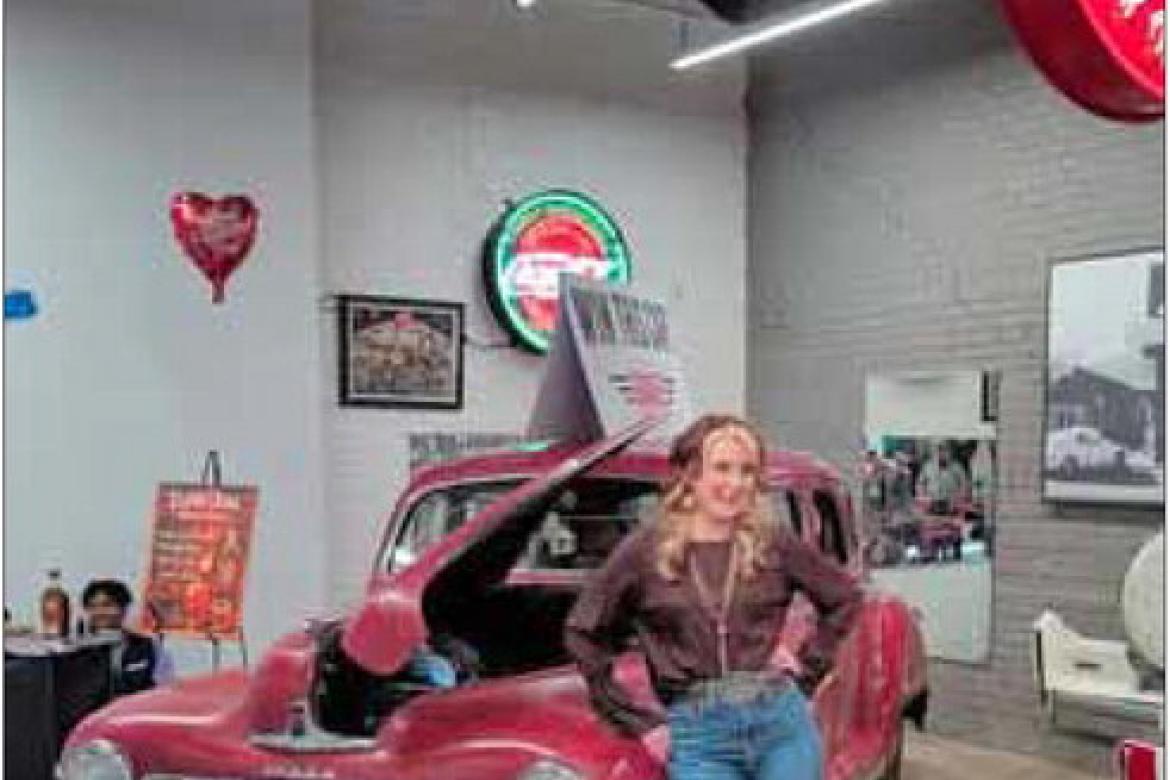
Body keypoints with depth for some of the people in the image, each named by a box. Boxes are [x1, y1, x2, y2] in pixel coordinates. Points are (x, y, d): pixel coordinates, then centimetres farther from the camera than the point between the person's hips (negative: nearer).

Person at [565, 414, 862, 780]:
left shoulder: (773, 543, 4)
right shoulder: (645, 550, 0)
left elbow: (845, 597, 17)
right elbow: (581, 633, 4)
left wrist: (807, 669, 9)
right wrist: (639, 722, 3)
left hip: (782, 722, 1)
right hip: (698, 735, -1)